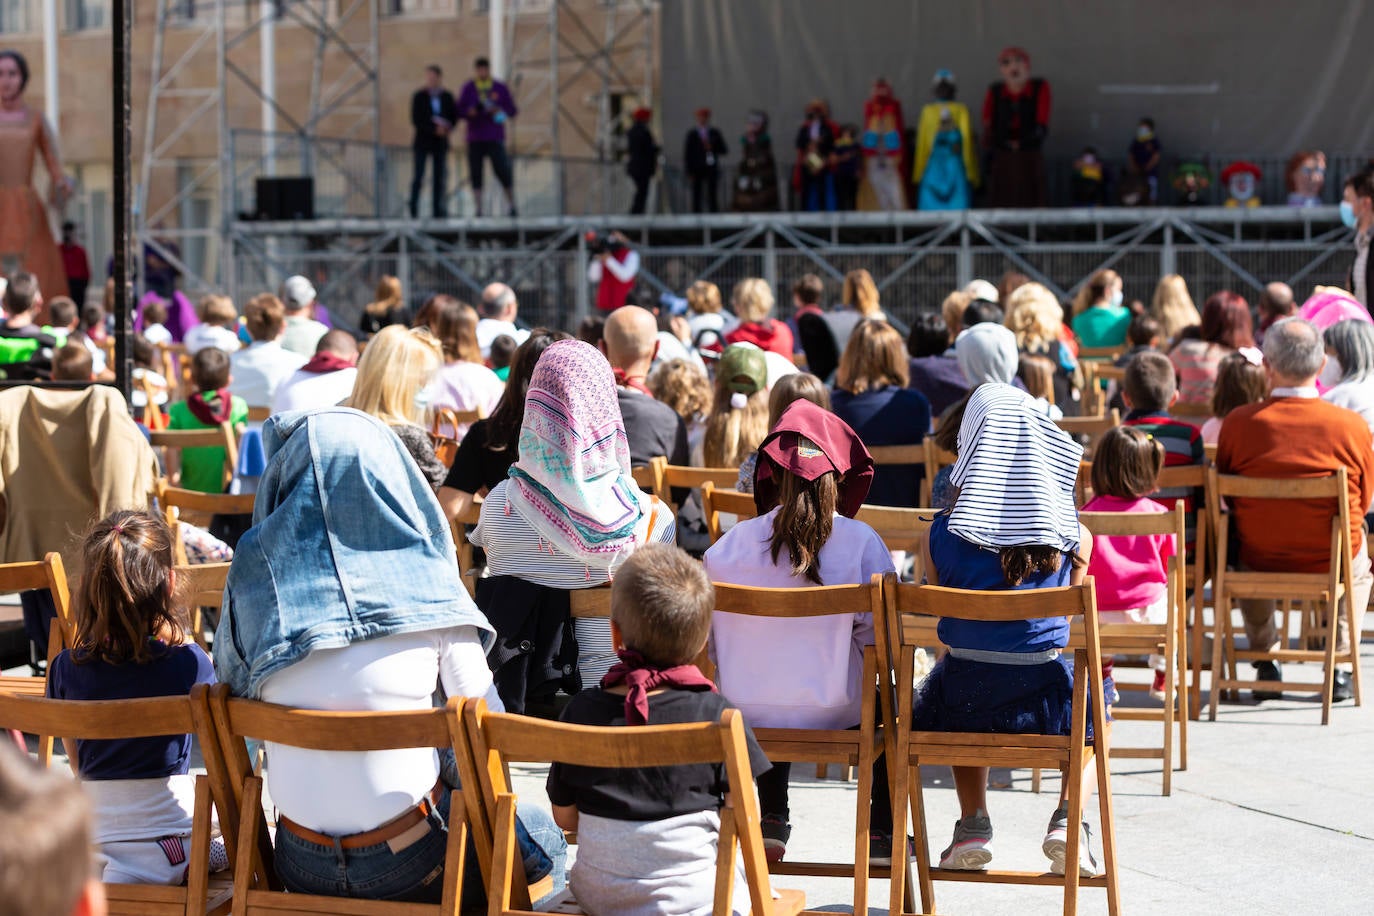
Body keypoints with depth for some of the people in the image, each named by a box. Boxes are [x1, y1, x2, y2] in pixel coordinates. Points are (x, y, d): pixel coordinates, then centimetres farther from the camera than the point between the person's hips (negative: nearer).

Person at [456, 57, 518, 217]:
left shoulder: (501, 88, 7)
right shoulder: (467, 89, 8)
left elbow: (512, 110, 7)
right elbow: (460, 111, 5)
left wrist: (499, 110, -13)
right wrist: (470, 111, -16)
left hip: (495, 138, -1)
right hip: (475, 139, 1)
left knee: (502, 170, -10)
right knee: (475, 174, -3)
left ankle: (512, 205, 2)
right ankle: (478, 210, 0)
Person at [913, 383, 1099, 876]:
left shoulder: (942, 535, -6)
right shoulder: (1076, 539, -5)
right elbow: (1064, 618, 8)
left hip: (965, 698, 1)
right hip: (1044, 697, 0)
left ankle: (973, 822, 26)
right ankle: (1066, 818, 16)